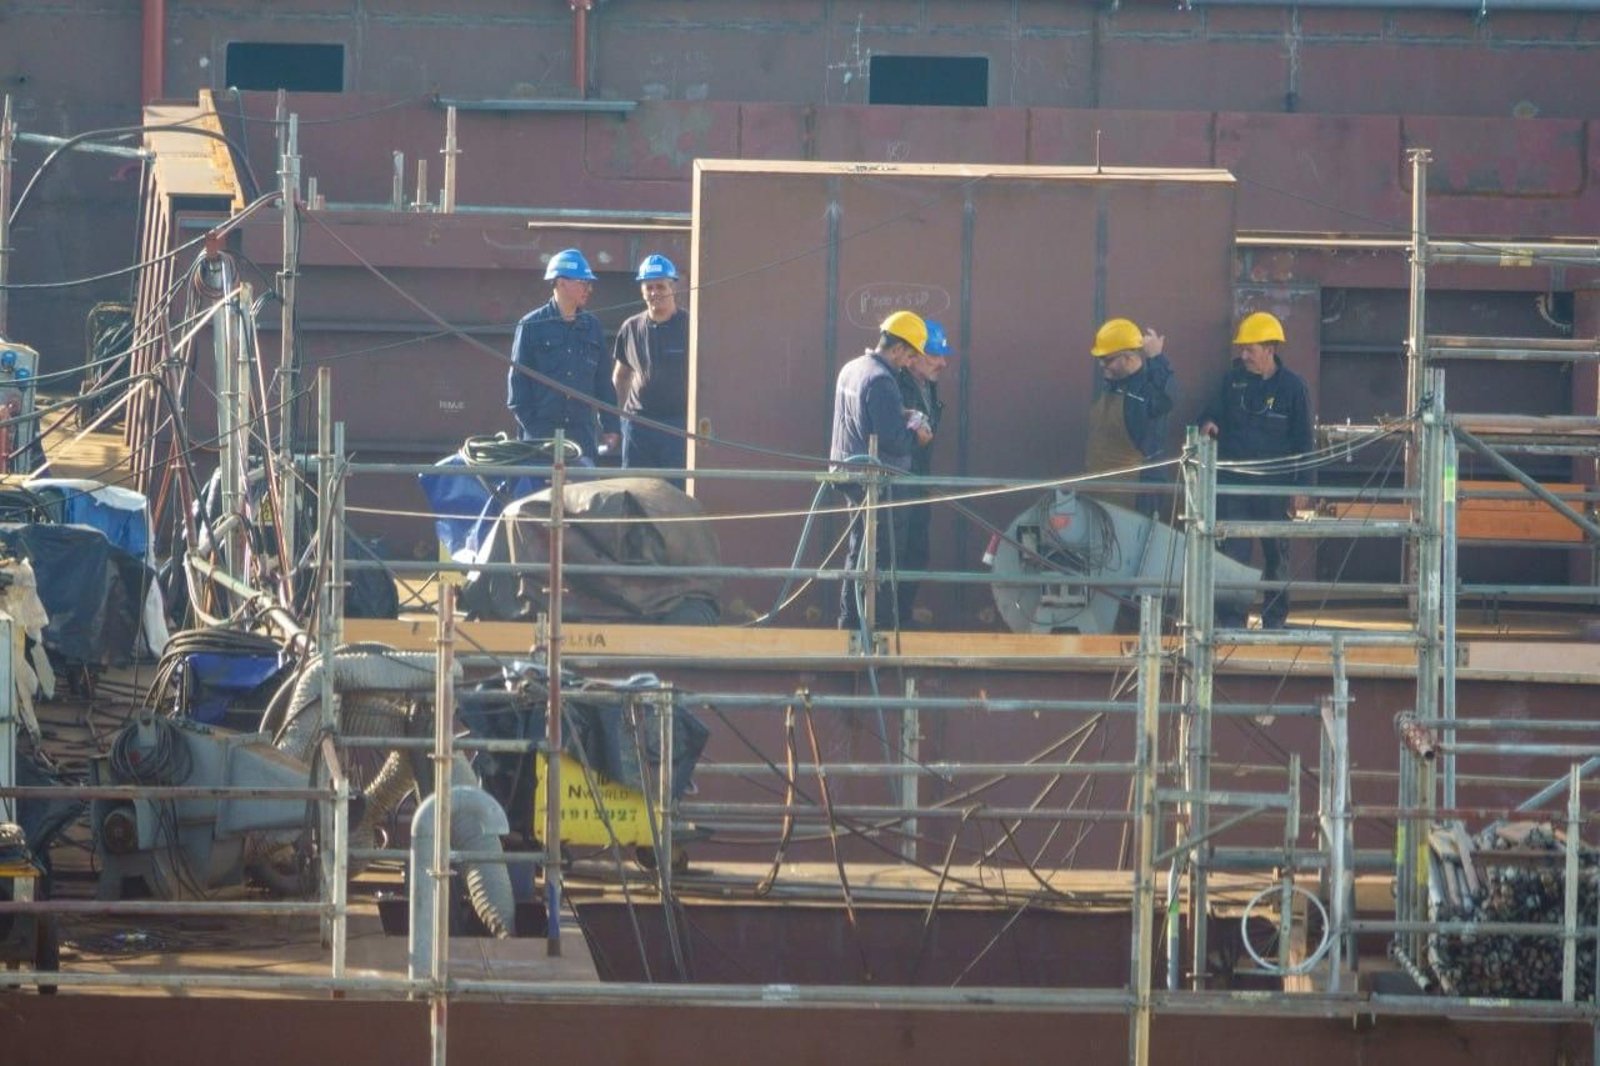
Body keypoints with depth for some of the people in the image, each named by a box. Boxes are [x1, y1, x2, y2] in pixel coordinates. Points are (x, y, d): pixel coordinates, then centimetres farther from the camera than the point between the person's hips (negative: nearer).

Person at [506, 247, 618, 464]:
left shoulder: (592, 327, 11)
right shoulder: (532, 326, 0)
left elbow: (603, 380, 15)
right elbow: (518, 379, 0)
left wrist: (610, 426, 10)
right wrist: (527, 425, -6)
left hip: (583, 434, 3)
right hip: (541, 434, -3)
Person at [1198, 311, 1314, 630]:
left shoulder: (1292, 386, -2)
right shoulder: (1233, 379, 5)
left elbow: (1303, 441, 0)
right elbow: (1214, 411, 13)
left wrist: (1302, 486, -3)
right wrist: (1208, 423, -13)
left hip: (1275, 485, -2)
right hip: (1233, 483, 2)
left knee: (1276, 554, 7)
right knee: (1233, 552, -5)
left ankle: (1274, 619, 16)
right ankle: (1230, 618, -4)